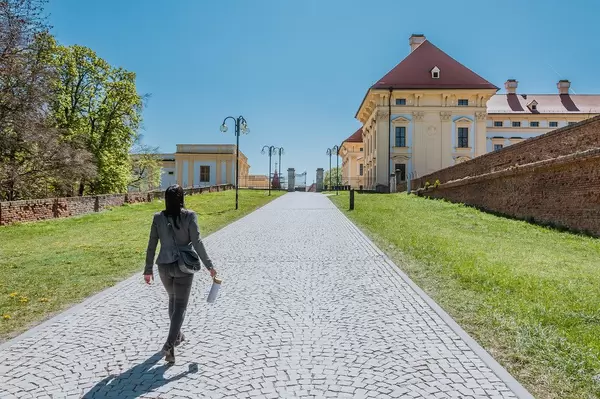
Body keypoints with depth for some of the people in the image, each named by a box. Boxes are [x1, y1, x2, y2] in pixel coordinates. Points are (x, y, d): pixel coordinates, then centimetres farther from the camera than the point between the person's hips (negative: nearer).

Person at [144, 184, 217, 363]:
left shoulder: (158, 217, -3)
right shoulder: (189, 216, -13)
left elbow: (151, 245, 0)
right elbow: (197, 243, -15)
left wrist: (148, 269, 9)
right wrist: (209, 265, -7)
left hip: (164, 266, 4)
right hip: (183, 267, -4)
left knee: (173, 299, 25)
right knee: (180, 306, 4)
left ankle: (177, 335, 40)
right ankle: (169, 345, -9)